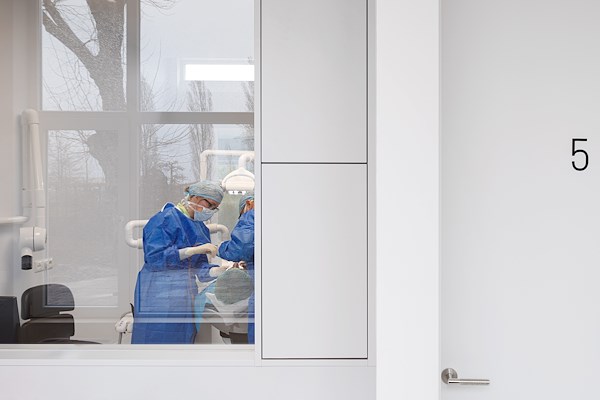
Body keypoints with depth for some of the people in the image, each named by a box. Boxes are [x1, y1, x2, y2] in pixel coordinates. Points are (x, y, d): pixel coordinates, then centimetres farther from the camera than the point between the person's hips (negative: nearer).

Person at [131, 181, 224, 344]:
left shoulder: (201, 227, 16)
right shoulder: (165, 219, -8)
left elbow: (200, 268, 12)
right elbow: (155, 257, -20)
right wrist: (195, 249, -21)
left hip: (186, 296, 7)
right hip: (160, 293, -7)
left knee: (183, 339, 7)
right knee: (158, 338, -6)